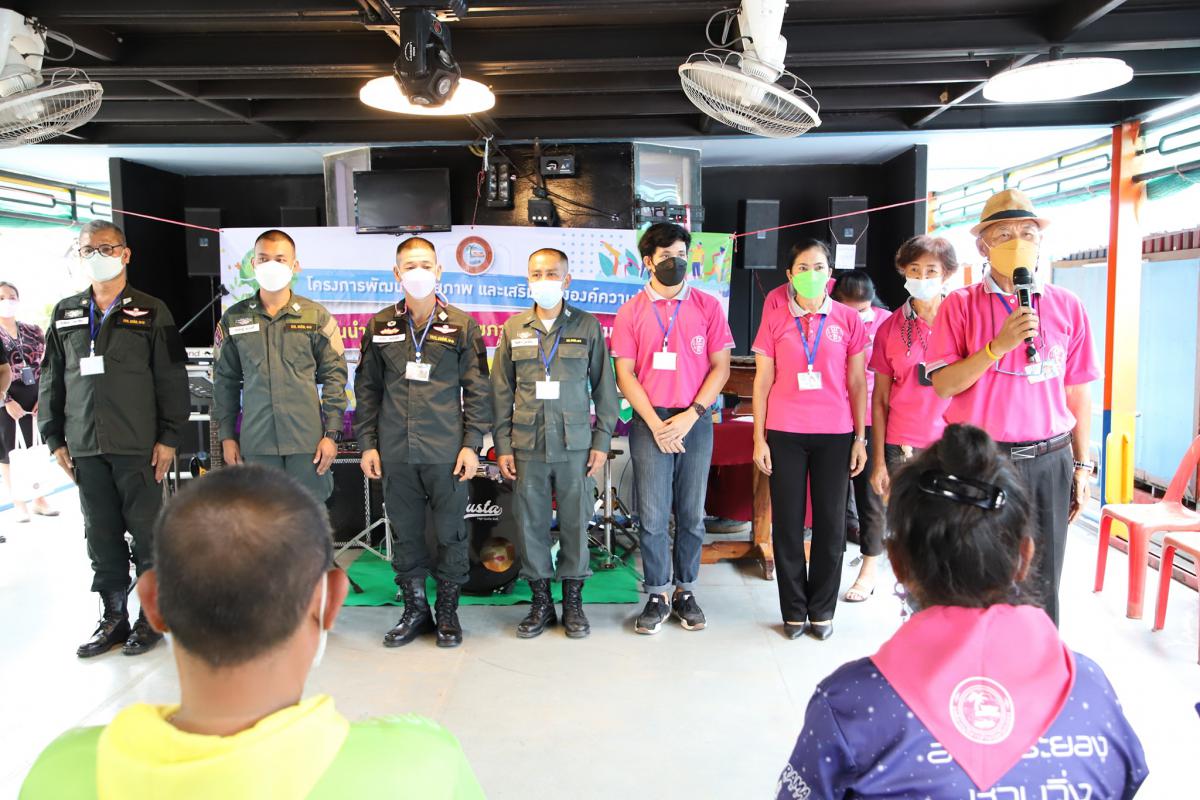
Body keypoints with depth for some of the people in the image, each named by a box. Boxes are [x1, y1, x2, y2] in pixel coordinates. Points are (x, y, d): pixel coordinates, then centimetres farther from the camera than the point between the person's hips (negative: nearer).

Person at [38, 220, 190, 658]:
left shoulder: (150, 312, 1)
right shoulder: (65, 313, 13)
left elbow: (172, 379, -2)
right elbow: (51, 380, 15)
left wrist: (168, 438, -8)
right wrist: (55, 439, 9)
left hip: (138, 448, -4)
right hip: (86, 448, 4)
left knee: (147, 535, 2)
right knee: (101, 538, 10)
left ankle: (151, 617, 15)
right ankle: (113, 618, 21)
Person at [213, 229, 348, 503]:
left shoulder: (316, 316, 2)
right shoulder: (233, 318, 7)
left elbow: (334, 376, 1)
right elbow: (225, 380, 11)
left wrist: (332, 433, -4)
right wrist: (226, 435, 7)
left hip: (308, 439, -1)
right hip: (255, 442, 1)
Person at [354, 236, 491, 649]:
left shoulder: (461, 325, 1)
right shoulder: (380, 326, 7)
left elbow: (477, 389, 1)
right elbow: (367, 389, 11)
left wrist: (472, 444, -5)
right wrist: (367, 443, 5)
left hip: (447, 451, -2)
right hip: (395, 452, 2)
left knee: (450, 532, 5)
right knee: (404, 533, 10)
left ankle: (448, 611, 22)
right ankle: (415, 610, 25)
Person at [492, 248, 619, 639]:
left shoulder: (587, 326, 2)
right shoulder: (513, 328, 6)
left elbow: (604, 386, 4)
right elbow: (501, 391, 8)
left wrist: (602, 440, 0)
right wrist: (503, 445, 3)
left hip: (575, 444, -1)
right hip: (527, 445, 2)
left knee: (575, 521, 5)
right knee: (530, 523, 6)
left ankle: (573, 601, 20)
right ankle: (540, 601, 20)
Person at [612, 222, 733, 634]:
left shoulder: (707, 306, 5)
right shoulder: (631, 312, 4)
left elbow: (720, 368, 2)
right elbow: (625, 374, 1)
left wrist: (690, 415, -9)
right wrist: (655, 422, -9)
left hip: (695, 421, 1)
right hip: (650, 422, 0)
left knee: (692, 514, 7)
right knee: (652, 516, 2)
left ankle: (685, 591, 22)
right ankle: (657, 596, 15)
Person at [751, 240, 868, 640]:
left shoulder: (848, 319, 4)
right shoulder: (775, 320, 4)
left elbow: (857, 382, 6)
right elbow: (762, 382, 5)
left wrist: (861, 438, 2)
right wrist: (759, 439, 0)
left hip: (835, 434, 0)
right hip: (785, 434, 0)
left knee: (831, 522, 5)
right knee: (787, 522, 5)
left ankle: (822, 610, 19)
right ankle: (794, 611, 17)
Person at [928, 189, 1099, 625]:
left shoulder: (1067, 307, 6)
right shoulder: (960, 306, -1)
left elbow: (1077, 393, 9)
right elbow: (942, 385, -8)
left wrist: (1082, 465, 8)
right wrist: (998, 346, -19)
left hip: (1048, 461, 2)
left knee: (1041, 583, 10)